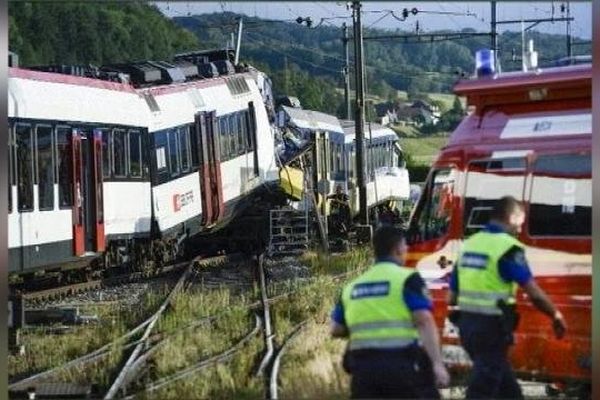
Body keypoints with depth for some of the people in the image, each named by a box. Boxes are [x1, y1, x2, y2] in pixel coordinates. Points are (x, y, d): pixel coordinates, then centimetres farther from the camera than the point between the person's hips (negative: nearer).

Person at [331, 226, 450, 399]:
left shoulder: (352, 286, 13)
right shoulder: (407, 279, -4)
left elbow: (336, 330, 17)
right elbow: (424, 322, -16)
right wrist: (437, 363, -19)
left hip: (364, 366, 5)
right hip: (403, 364, -5)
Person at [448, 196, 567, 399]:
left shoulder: (469, 244, 11)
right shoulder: (507, 247, -12)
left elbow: (452, 297, 13)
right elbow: (534, 293, -13)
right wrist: (556, 315, 2)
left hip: (467, 324, 8)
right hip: (492, 327, -8)